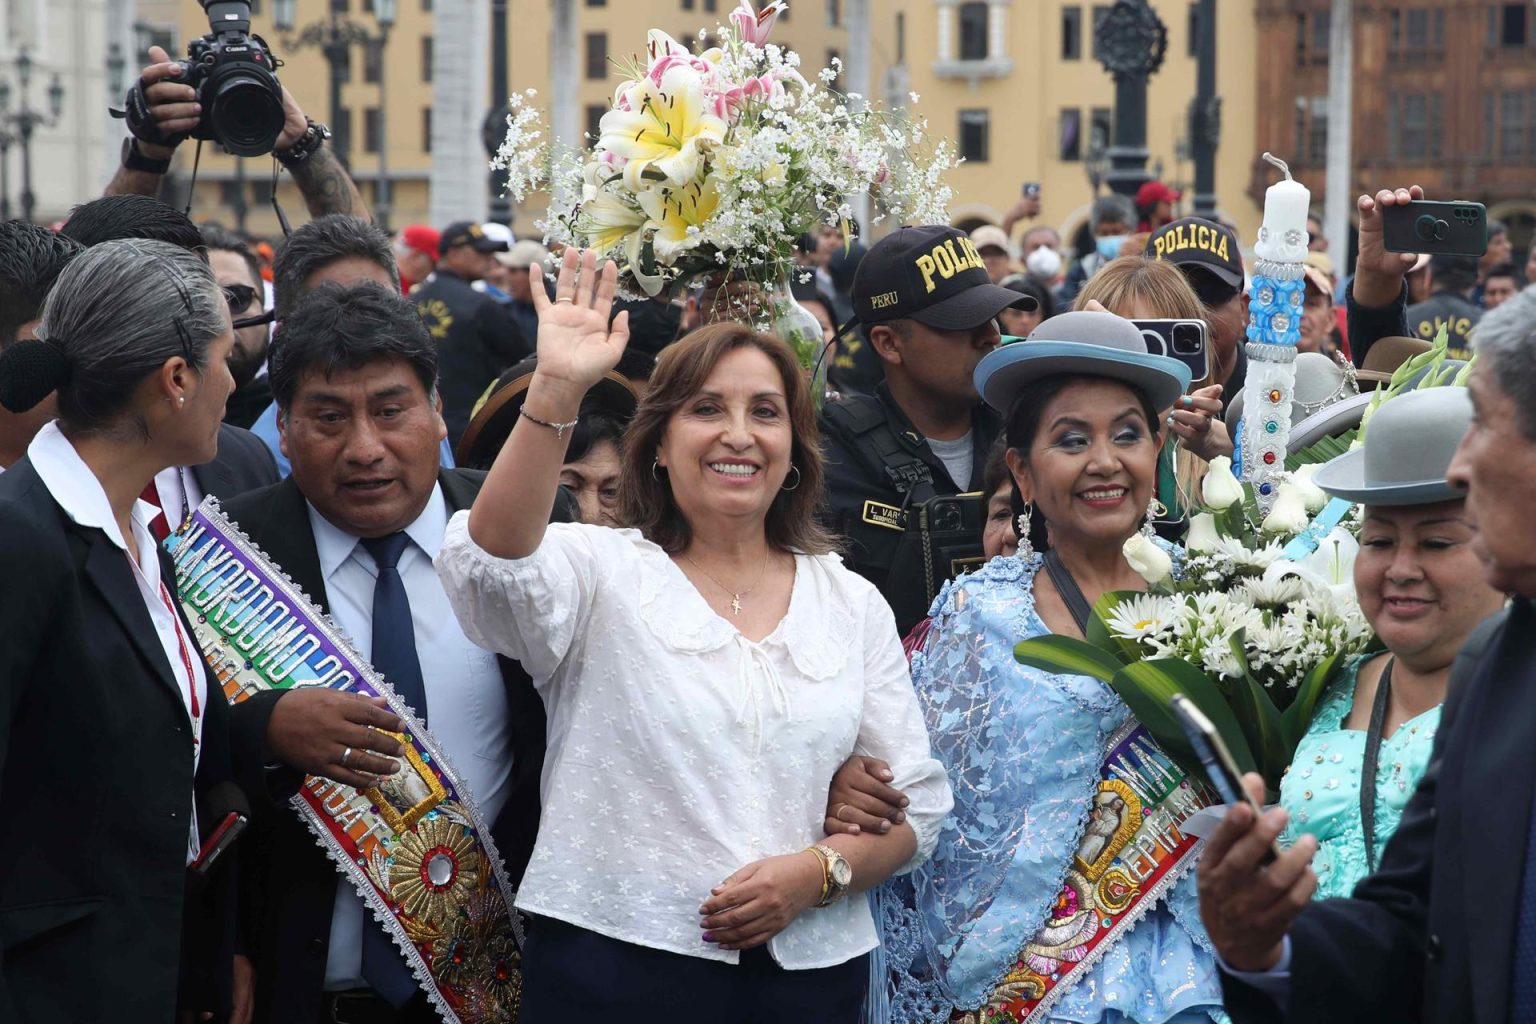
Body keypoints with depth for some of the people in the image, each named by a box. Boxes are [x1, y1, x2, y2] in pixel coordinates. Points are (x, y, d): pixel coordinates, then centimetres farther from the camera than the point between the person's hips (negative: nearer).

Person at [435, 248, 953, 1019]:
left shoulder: (854, 604, 9)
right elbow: (493, 558, -23)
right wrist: (556, 389, -33)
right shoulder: (601, 569, 0)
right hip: (613, 959, -3)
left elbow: (916, 804, 8)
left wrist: (819, 871, -11)